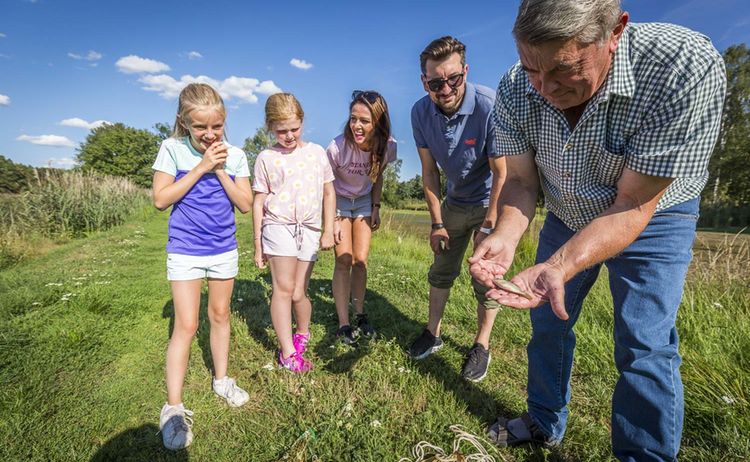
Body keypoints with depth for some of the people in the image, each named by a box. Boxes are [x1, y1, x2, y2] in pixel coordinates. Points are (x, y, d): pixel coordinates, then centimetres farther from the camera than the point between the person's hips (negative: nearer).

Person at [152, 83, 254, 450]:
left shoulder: (235, 155, -2)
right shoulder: (172, 149, -8)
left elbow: (245, 204, -5)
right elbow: (160, 199, -14)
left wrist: (221, 171, -16)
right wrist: (201, 167, -18)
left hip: (224, 250, 3)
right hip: (185, 251, -3)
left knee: (220, 315, 16)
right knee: (186, 325, -3)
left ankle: (221, 379, 34)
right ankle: (173, 408, 11)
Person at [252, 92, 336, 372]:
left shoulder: (317, 152, 8)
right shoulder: (266, 158, 2)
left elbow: (329, 193, 12)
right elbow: (258, 203, 4)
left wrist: (328, 231, 8)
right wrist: (257, 244, 3)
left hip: (309, 229, 2)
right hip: (279, 226, -2)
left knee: (298, 293, 5)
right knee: (284, 288, -8)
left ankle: (302, 332, 35)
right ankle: (287, 352, 5)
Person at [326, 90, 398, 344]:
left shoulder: (387, 146, -19)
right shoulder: (337, 147, -30)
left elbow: (377, 176, 1)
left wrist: (376, 207, 0)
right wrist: (333, 221, -15)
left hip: (364, 202, 3)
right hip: (339, 201, -3)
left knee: (361, 260, 2)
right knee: (344, 261, -8)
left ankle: (360, 314, 19)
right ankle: (343, 323, 1)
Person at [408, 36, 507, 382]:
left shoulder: (489, 107, -29)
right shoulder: (421, 112, -14)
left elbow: (502, 174, -24)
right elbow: (429, 171, -7)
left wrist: (489, 227, -22)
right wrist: (437, 223, -6)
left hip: (492, 201, -4)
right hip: (455, 202, 5)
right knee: (441, 270, 12)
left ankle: (482, 346, 21)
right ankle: (433, 333, 30)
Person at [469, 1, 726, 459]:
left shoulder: (686, 69, -34)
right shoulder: (516, 91, -23)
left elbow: (632, 206, -32)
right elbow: (521, 181, -14)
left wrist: (560, 267, -46)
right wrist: (506, 236, -34)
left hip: (651, 216, -3)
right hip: (568, 216, 4)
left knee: (644, 349, -7)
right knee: (549, 323, 12)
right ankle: (545, 425, 36)